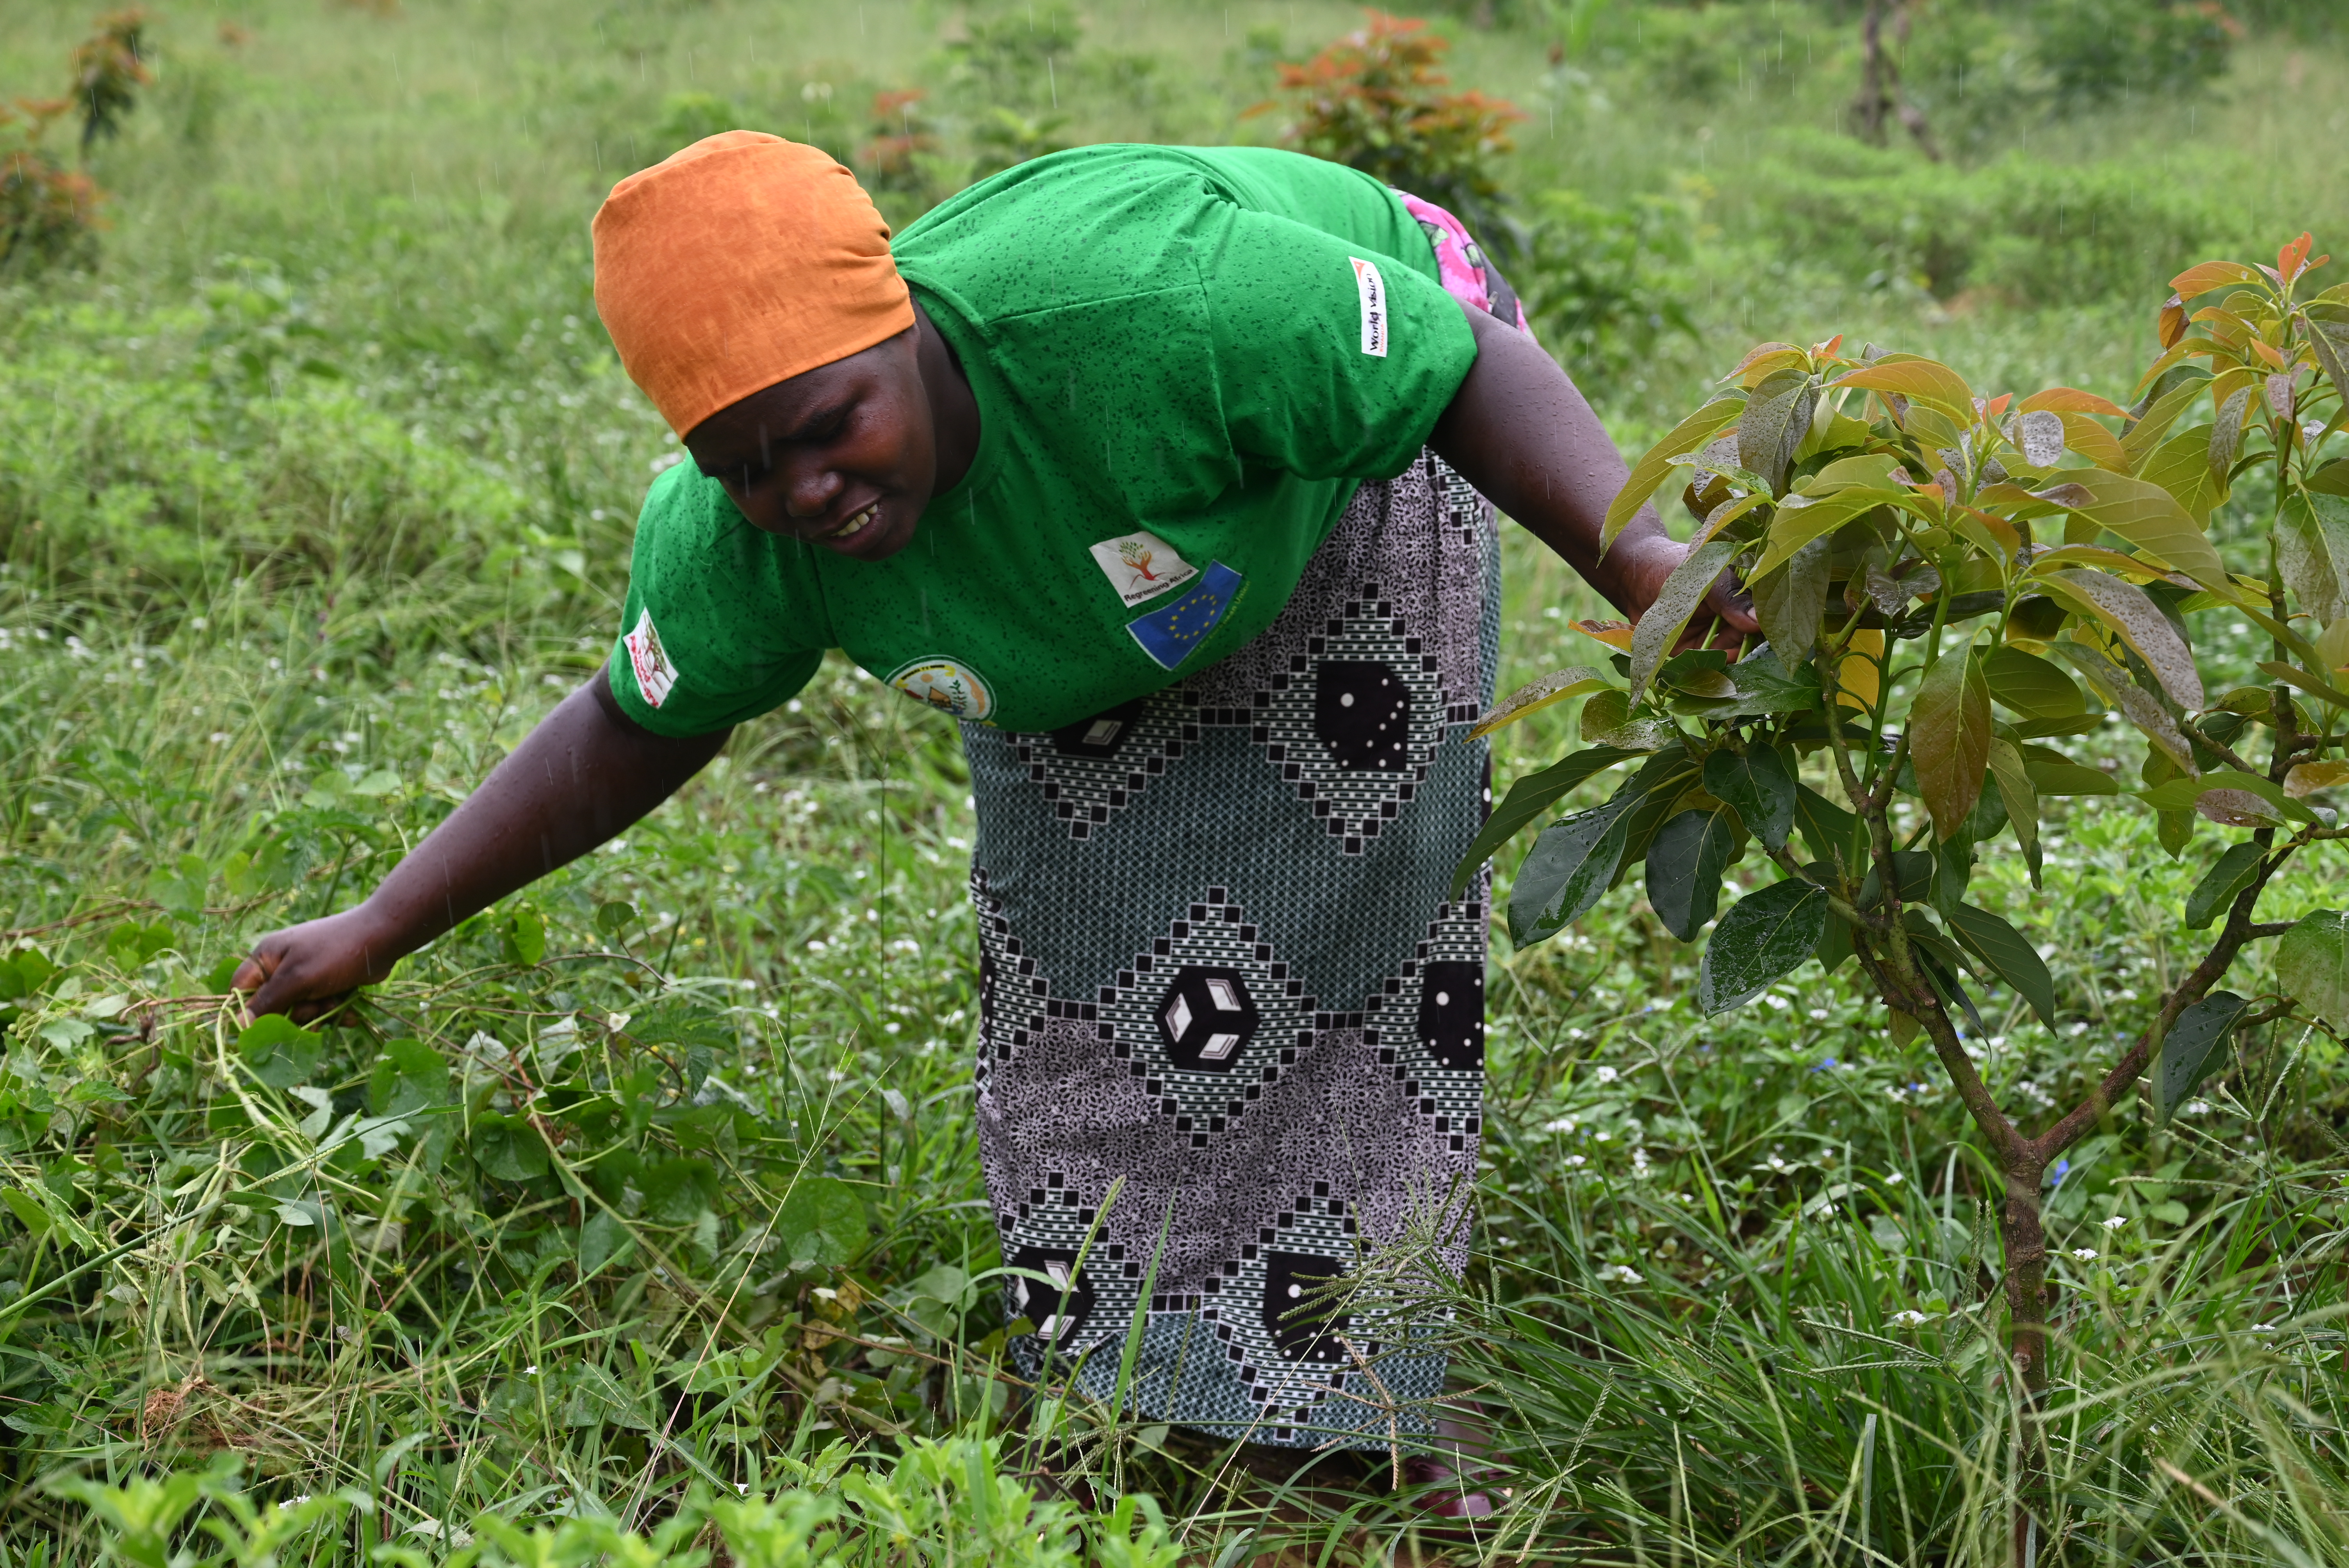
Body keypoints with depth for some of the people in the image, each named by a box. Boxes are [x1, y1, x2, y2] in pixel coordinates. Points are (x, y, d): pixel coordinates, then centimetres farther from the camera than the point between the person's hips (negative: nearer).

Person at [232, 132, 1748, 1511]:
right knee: (1072, 936, -2)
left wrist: (1640, 559, -49)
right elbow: (634, 732, -8)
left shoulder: (1138, 302, -44)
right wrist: (383, 928, -6)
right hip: (1092, 579, 4)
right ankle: (1100, 1387, 14)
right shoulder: (733, 540, -26)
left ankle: (1366, 1410, 0)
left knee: (1347, 923, -10)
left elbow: (1479, 373, -34)